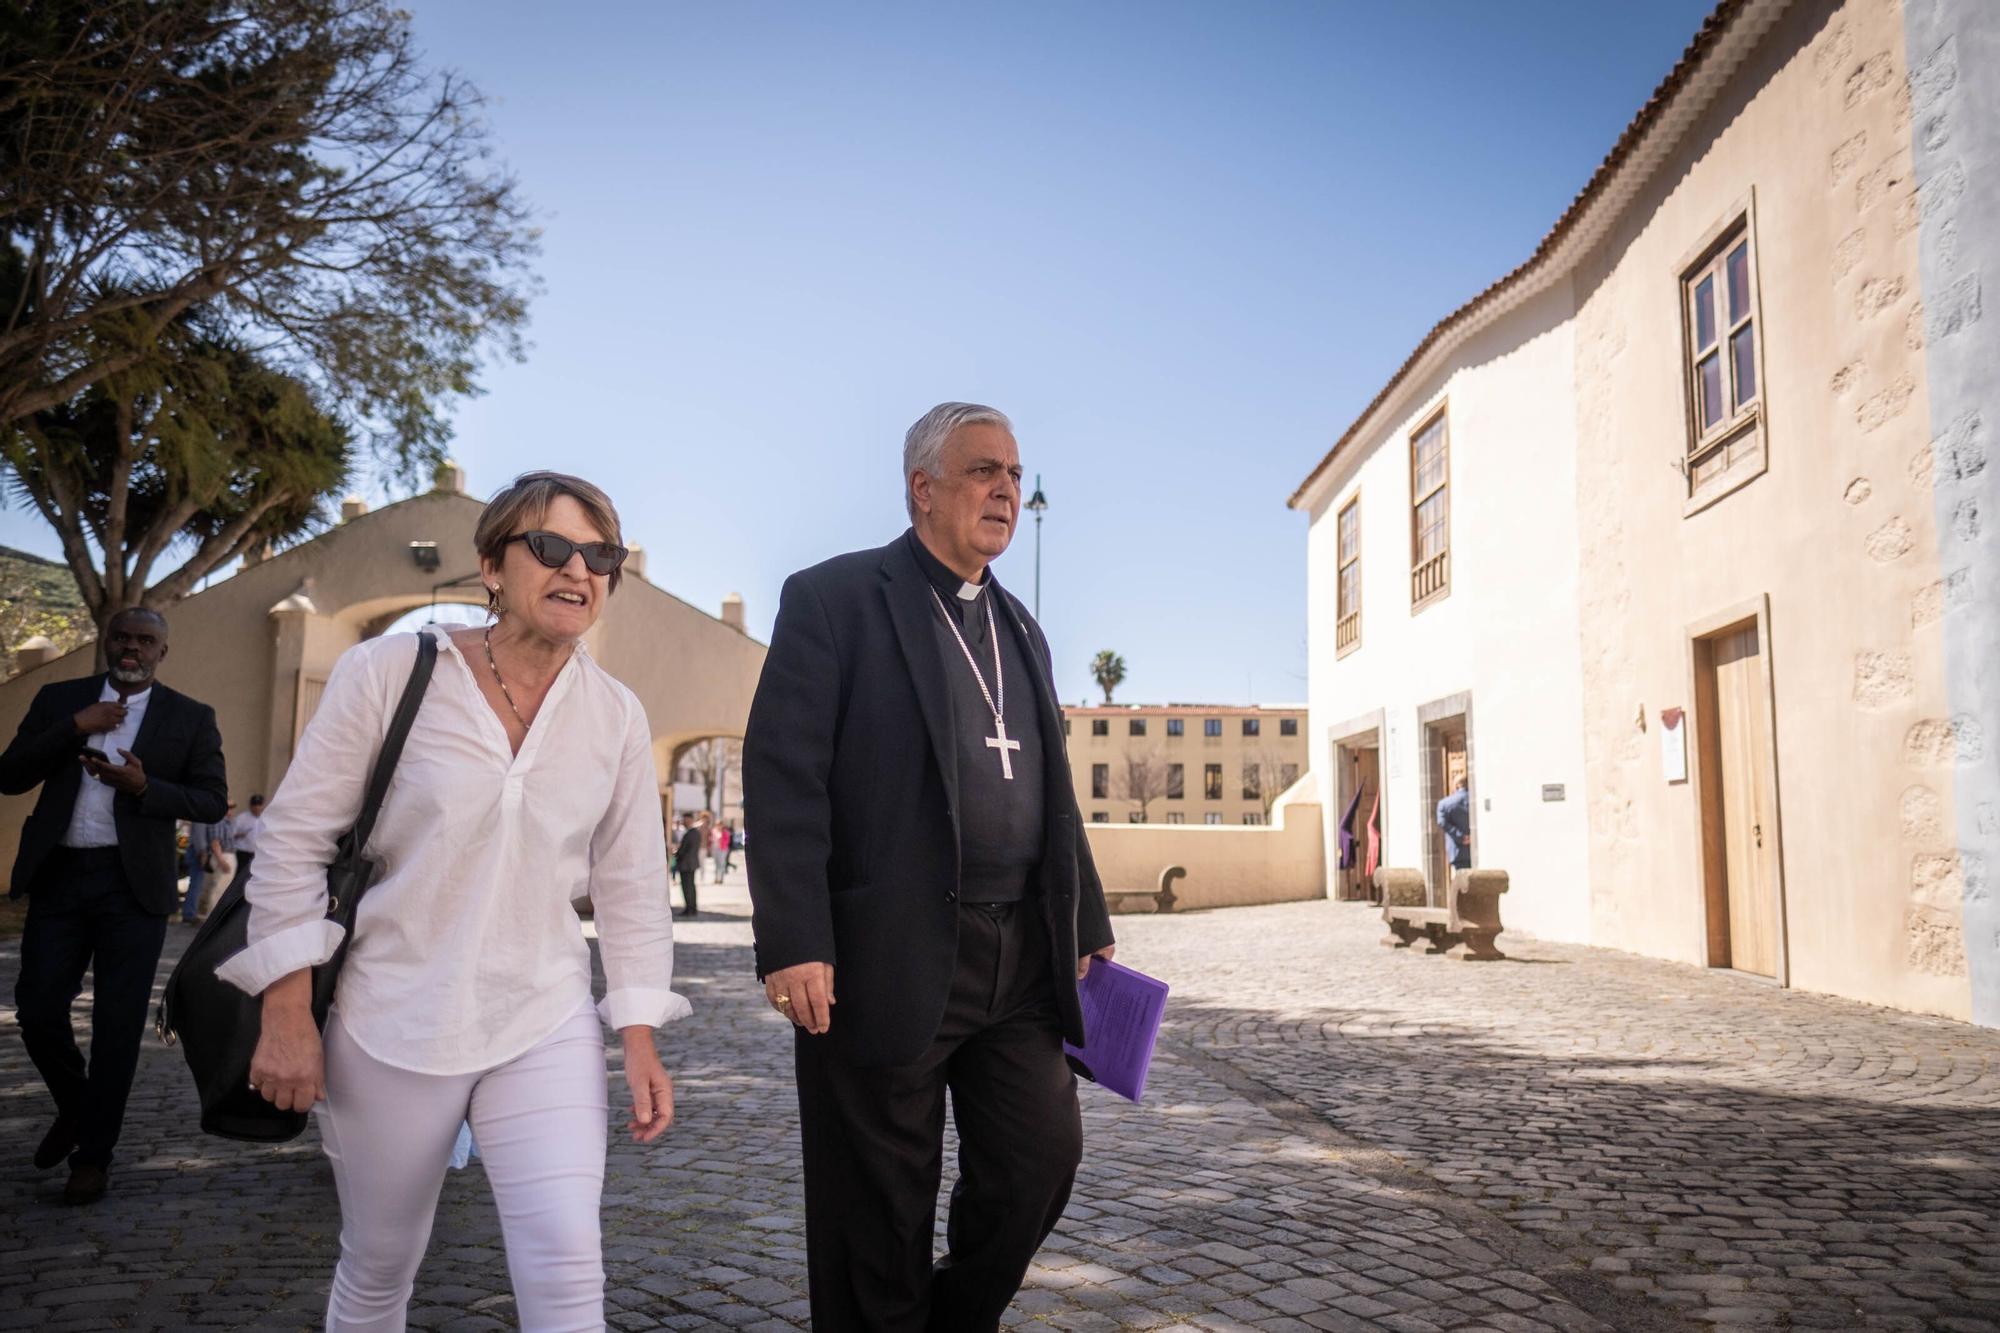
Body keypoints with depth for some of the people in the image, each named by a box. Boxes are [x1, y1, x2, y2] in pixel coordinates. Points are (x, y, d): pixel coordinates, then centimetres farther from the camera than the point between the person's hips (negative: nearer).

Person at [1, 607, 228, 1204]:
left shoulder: (190, 717, 3)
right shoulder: (59, 699, 9)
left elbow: (212, 800, 0)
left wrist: (144, 787, -17)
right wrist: (74, 726, -10)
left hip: (133, 884, -2)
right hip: (59, 876, 2)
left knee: (118, 1024, 1)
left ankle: (94, 1154, 16)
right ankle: (74, 1107, 32)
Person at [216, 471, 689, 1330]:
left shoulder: (617, 716, 0)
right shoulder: (387, 672, -7)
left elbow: (630, 887, 5)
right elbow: (294, 841, -4)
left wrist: (640, 1041, 3)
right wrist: (287, 1014, -7)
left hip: (546, 1029, 1)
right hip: (391, 1026, -1)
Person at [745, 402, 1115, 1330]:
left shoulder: (1020, 627, 17)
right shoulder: (835, 597, -4)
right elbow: (783, 776, -12)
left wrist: (1087, 925, 14)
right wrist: (792, 943, -18)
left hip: (1022, 957, 6)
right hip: (888, 959, -6)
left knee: (1043, 1156, 8)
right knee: (883, 1210, 6)